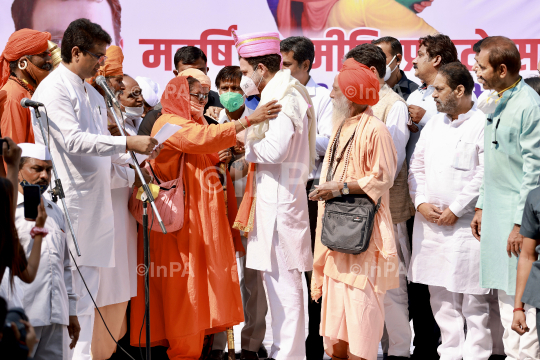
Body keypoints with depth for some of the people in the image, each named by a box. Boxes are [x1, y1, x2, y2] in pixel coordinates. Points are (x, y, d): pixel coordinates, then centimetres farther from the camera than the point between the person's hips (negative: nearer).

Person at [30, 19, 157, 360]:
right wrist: (128, 143, -19)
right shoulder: (54, 90, -6)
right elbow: (73, 140, -18)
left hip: (95, 203, 8)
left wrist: (134, 175, 12)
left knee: (87, 294, 8)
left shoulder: (93, 95, 21)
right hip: (68, 203, -8)